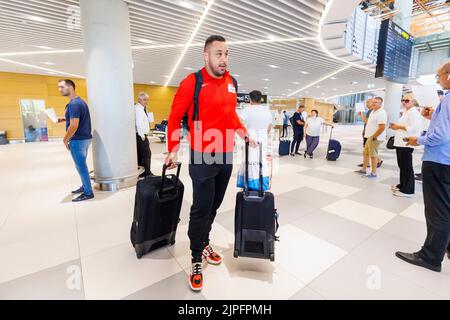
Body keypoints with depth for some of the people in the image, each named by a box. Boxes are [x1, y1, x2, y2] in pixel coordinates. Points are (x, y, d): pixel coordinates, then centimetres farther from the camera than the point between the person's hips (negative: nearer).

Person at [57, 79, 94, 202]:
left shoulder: (73, 104, -19)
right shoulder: (80, 101, 13)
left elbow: (74, 126, -23)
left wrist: (65, 140, -11)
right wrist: (64, 119, 13)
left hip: (78, 140, -10)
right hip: (85, 138, 10)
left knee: (81, 167, -1)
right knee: (82, 165, 18)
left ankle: (88, 193, 7)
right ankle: (85, 186, 30)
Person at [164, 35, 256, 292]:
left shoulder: (231, 82, 10)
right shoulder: (192, 82, -8)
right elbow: (175, 116, -4)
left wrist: (245, 134, 13)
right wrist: (173, 149, -8)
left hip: (227, 157, 6)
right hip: (203, 158, -6)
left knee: (215, 205, 17)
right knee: (201, 208, 2)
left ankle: (204, 243, 39)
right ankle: (197, 258, 21)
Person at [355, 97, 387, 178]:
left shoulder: (381, 113, -17)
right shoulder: (373, 111, 13)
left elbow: (382, 128, -23)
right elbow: (368, 122, 23)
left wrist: (373, 137, -19)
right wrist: (362, 115, 16)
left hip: (375, 138, -10)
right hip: (369, 137, 10)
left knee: (373, 155, -3)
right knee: (366, 153, 16)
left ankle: (373, 173, 6)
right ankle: (364, 169, 27)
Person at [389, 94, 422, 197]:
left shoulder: (413, 112, -10)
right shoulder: (405, 112, 20)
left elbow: (415, 128, -21)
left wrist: (399, 126, -15)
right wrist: (396, 126, 11)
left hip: (406, 143, -10)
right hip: (400, 143, 10)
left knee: (407, 166, -6)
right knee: (402, 165, 16)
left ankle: (407, 190, 0)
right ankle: (402, 185, 28)